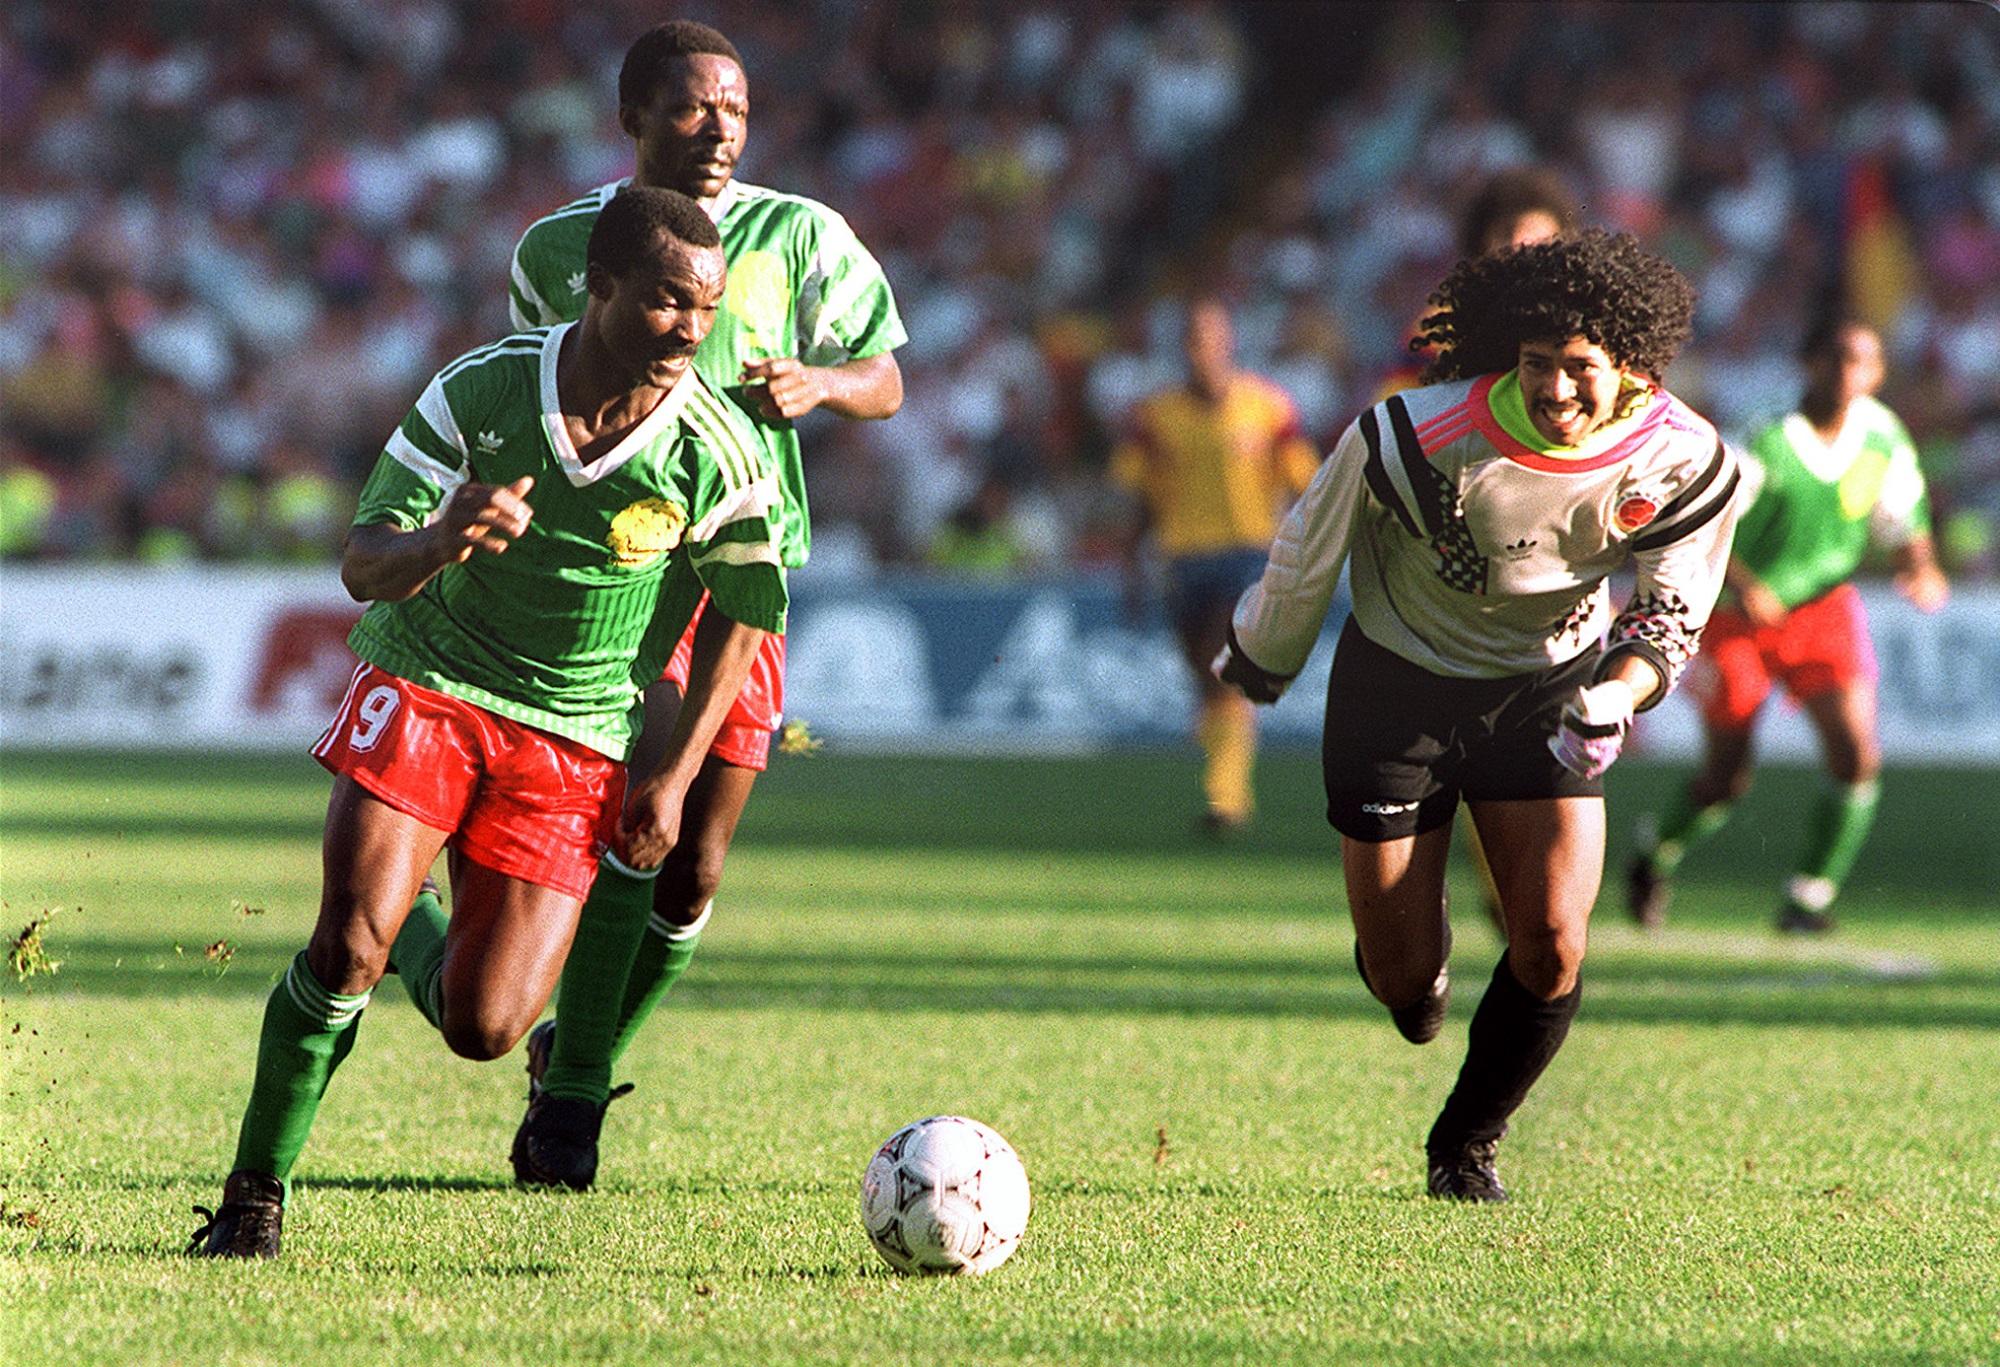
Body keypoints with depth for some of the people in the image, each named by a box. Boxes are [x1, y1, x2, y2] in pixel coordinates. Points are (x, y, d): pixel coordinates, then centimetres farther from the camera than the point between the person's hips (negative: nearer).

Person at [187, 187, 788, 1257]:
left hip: (574, 740, 1)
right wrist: (436, 543, -36)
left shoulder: (719, 455, -13)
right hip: (426, 684, -1)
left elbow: (741, 615, 3)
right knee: (349, 943, -21)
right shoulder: (480, 390, -14)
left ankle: (424, 924, 31)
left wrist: (673, 776, -2)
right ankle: (254, 1196, -3)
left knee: (482, 1028, -7)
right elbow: (361, 566, -12)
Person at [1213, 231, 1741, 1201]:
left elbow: (1672, 610, -6)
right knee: (1404, 976, -1)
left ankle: (1467, 1144, 14)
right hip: (1398, 684, -2)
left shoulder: (1681, 462, -21)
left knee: (1552, 943, -13)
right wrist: (1263, 655, 4)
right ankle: (1412, 951, 41)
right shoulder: (1417, 437, -30)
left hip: (1550, 688, 2)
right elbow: (1309, 548, -11)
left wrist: (1611, 701, -25)